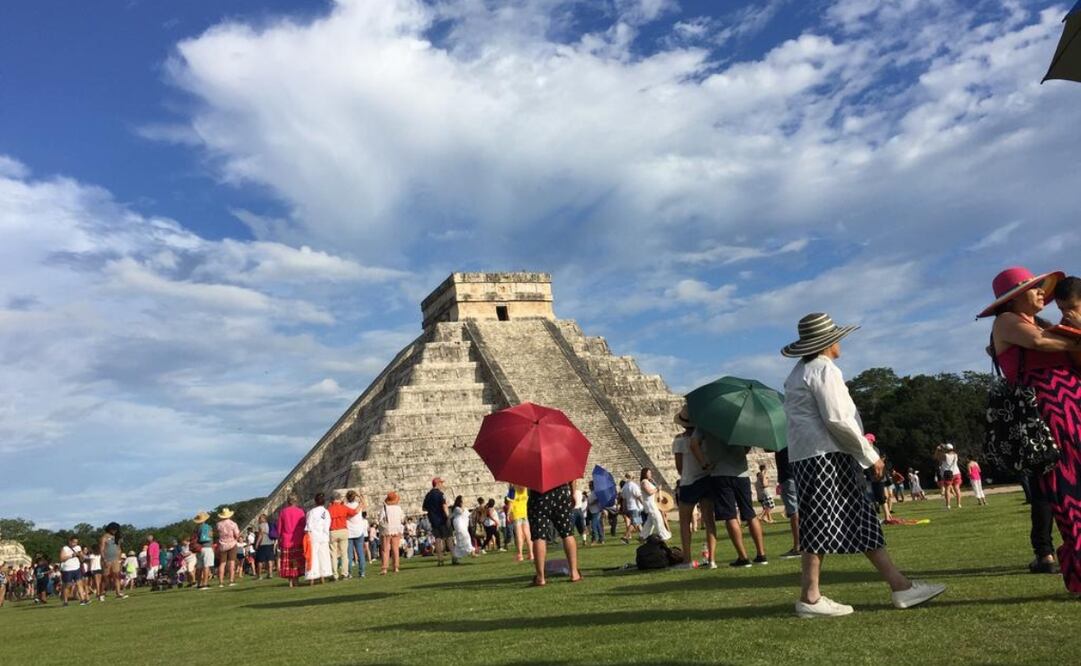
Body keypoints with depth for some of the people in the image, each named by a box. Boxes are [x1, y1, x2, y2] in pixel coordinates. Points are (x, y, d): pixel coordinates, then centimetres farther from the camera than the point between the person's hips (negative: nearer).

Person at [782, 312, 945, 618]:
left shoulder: (800, 372, 20)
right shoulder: (823, 369, -10)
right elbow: (837, 419, -17)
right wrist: (870, 454, -8)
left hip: (810, 457, 10)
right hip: (825, 456, -10)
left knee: (864, 522, 9)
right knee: (821, 526, -6)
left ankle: (900, 586, 11)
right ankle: (810, 598, -1)